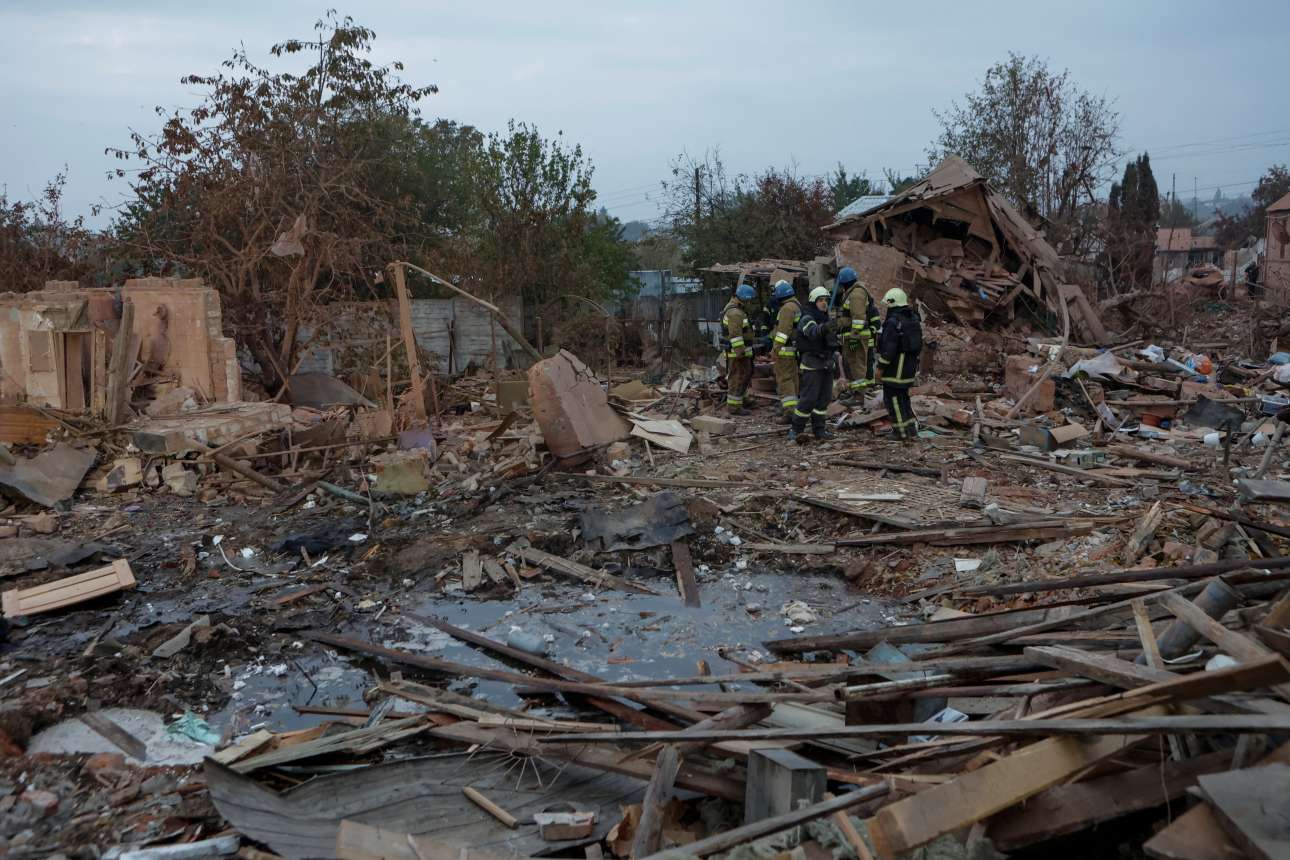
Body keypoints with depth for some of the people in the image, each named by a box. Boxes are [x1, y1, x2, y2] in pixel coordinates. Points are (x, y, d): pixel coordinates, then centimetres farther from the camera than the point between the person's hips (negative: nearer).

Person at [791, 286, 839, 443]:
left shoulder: (826, 319, 16)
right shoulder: (807, 318, -13)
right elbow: (813, 332, -36)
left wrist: (835, 355, 20)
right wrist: (824, 328, -56)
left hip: (827, 364, 8)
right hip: (812, 365, -8)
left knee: (824, 397, 10)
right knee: (808, 398, -11)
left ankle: (819, 429, 18)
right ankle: (795, 430, -4)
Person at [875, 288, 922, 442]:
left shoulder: (893, 322, -20)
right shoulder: (913, 318, 8)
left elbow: (888, 349, -22)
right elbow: (918, 344, 13)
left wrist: (880, 368, -16)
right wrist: (912, 363, 20)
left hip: (895, 367, -8)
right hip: (910, 365, 8)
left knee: (892, 399, 2)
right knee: (902, 396, 20)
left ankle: (902, 432, 5)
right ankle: (912, 427, 20)